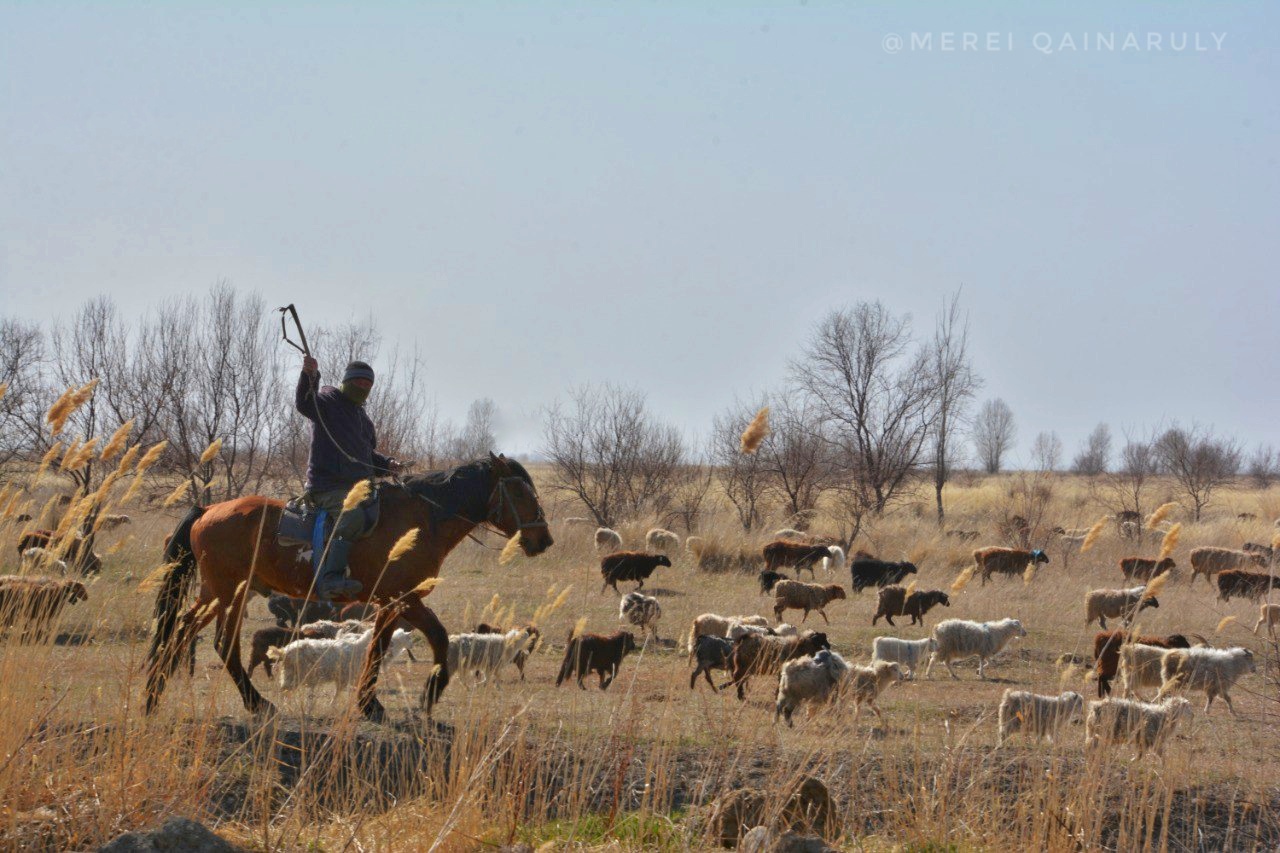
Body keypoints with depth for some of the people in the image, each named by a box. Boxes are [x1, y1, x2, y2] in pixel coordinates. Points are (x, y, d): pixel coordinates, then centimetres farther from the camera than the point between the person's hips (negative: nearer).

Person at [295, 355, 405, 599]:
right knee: (352, 516, -34)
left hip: (360, 486, 9)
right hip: (328, 486, -9)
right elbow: (304, 403, -22)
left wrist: (387, 464, 12)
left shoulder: (363, 418, 26)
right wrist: (309, 376, -39)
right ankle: (329, 579, -42)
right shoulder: (327, 402, 1)